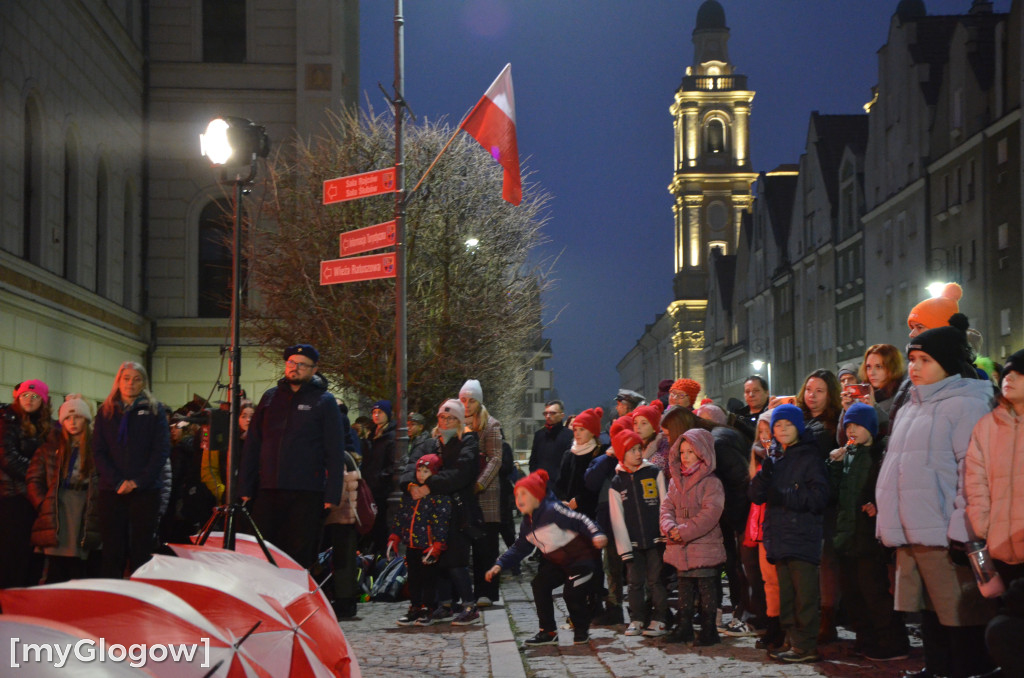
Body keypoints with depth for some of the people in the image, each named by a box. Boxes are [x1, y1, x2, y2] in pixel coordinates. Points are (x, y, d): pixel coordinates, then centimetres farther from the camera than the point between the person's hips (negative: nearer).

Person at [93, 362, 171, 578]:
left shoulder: (155, 410, 7)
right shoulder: (106, 412, 12)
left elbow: (162, 450, -1)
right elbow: (98, 452, 5)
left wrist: (138, 481, -10)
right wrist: (117, 481, -9)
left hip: (146, 490, -1)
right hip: (111, 490, 2)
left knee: (141, 550, -3)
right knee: (113, 550, -1)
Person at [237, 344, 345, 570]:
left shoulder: (324, 401, 4)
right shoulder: (270, 397, 14)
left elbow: (335, 452, 0)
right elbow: (252, 445, 14)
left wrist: (332, 495, -8)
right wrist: (245, 488, 7)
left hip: (307, 493, -3)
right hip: (267, 490, 3)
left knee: (300, 556, -2)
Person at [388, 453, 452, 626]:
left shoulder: (440, 495, -9)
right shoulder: (409, 492, 12)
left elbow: (442, 521, -13)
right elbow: (400, 516, 17)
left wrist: (436, 546, -19)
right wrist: (394, 539, 11)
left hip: (429, 546, -6)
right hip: (412, 545, 6)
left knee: (428, 579, 2)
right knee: (413, 579, 13)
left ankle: (428, 609, 12)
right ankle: (415, 608, 22)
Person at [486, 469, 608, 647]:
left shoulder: (552, 510, -19)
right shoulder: (527, 524, 8)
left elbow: (580, 521, -23)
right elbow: (519, 549, 18)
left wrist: (596, 534, -40)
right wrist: (500, 564, 7)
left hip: (582, 557, -9)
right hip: (557, 562, 9)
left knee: (572, 592, -20)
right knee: (539, 584, -5)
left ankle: (581, 632, 5)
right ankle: (548, 632, 5)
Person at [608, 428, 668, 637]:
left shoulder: (654, 473, 2)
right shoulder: (616, 483, 5)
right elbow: (617, 519, 4)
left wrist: (665, 533, -4)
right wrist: (624, 548, -2)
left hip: (656, 538, -1)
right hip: (633, 541, 1)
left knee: (656, 579, -1)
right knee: (635, 581, 3)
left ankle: (659, 620, 6)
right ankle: (636, 619, 14)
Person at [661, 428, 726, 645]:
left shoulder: (711, 483, -10)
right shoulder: (675, 482, 12)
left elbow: (710, 514, -19)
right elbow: (666, 508, 8)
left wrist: (685, 531, -21)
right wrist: (670, 528, -13)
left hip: (704, 547, -7)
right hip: (680, 547, 7)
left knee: (706, 588, -2)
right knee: (684, 588, 14)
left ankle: (709, 628, 6)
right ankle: (684, 627, 23)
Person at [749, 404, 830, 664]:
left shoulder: (810, 457, -2)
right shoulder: (774, 458, 18)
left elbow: (819, 497, -10)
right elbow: (756, 496, 12)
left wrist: (784, 496, -15)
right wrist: (764, 474, -7)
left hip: (803, 537, -7)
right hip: (779, 534, 7)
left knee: (804, 594, -8)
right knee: (785, 593, 9)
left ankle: (807, 645, -5)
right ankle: (792, 640, 16)